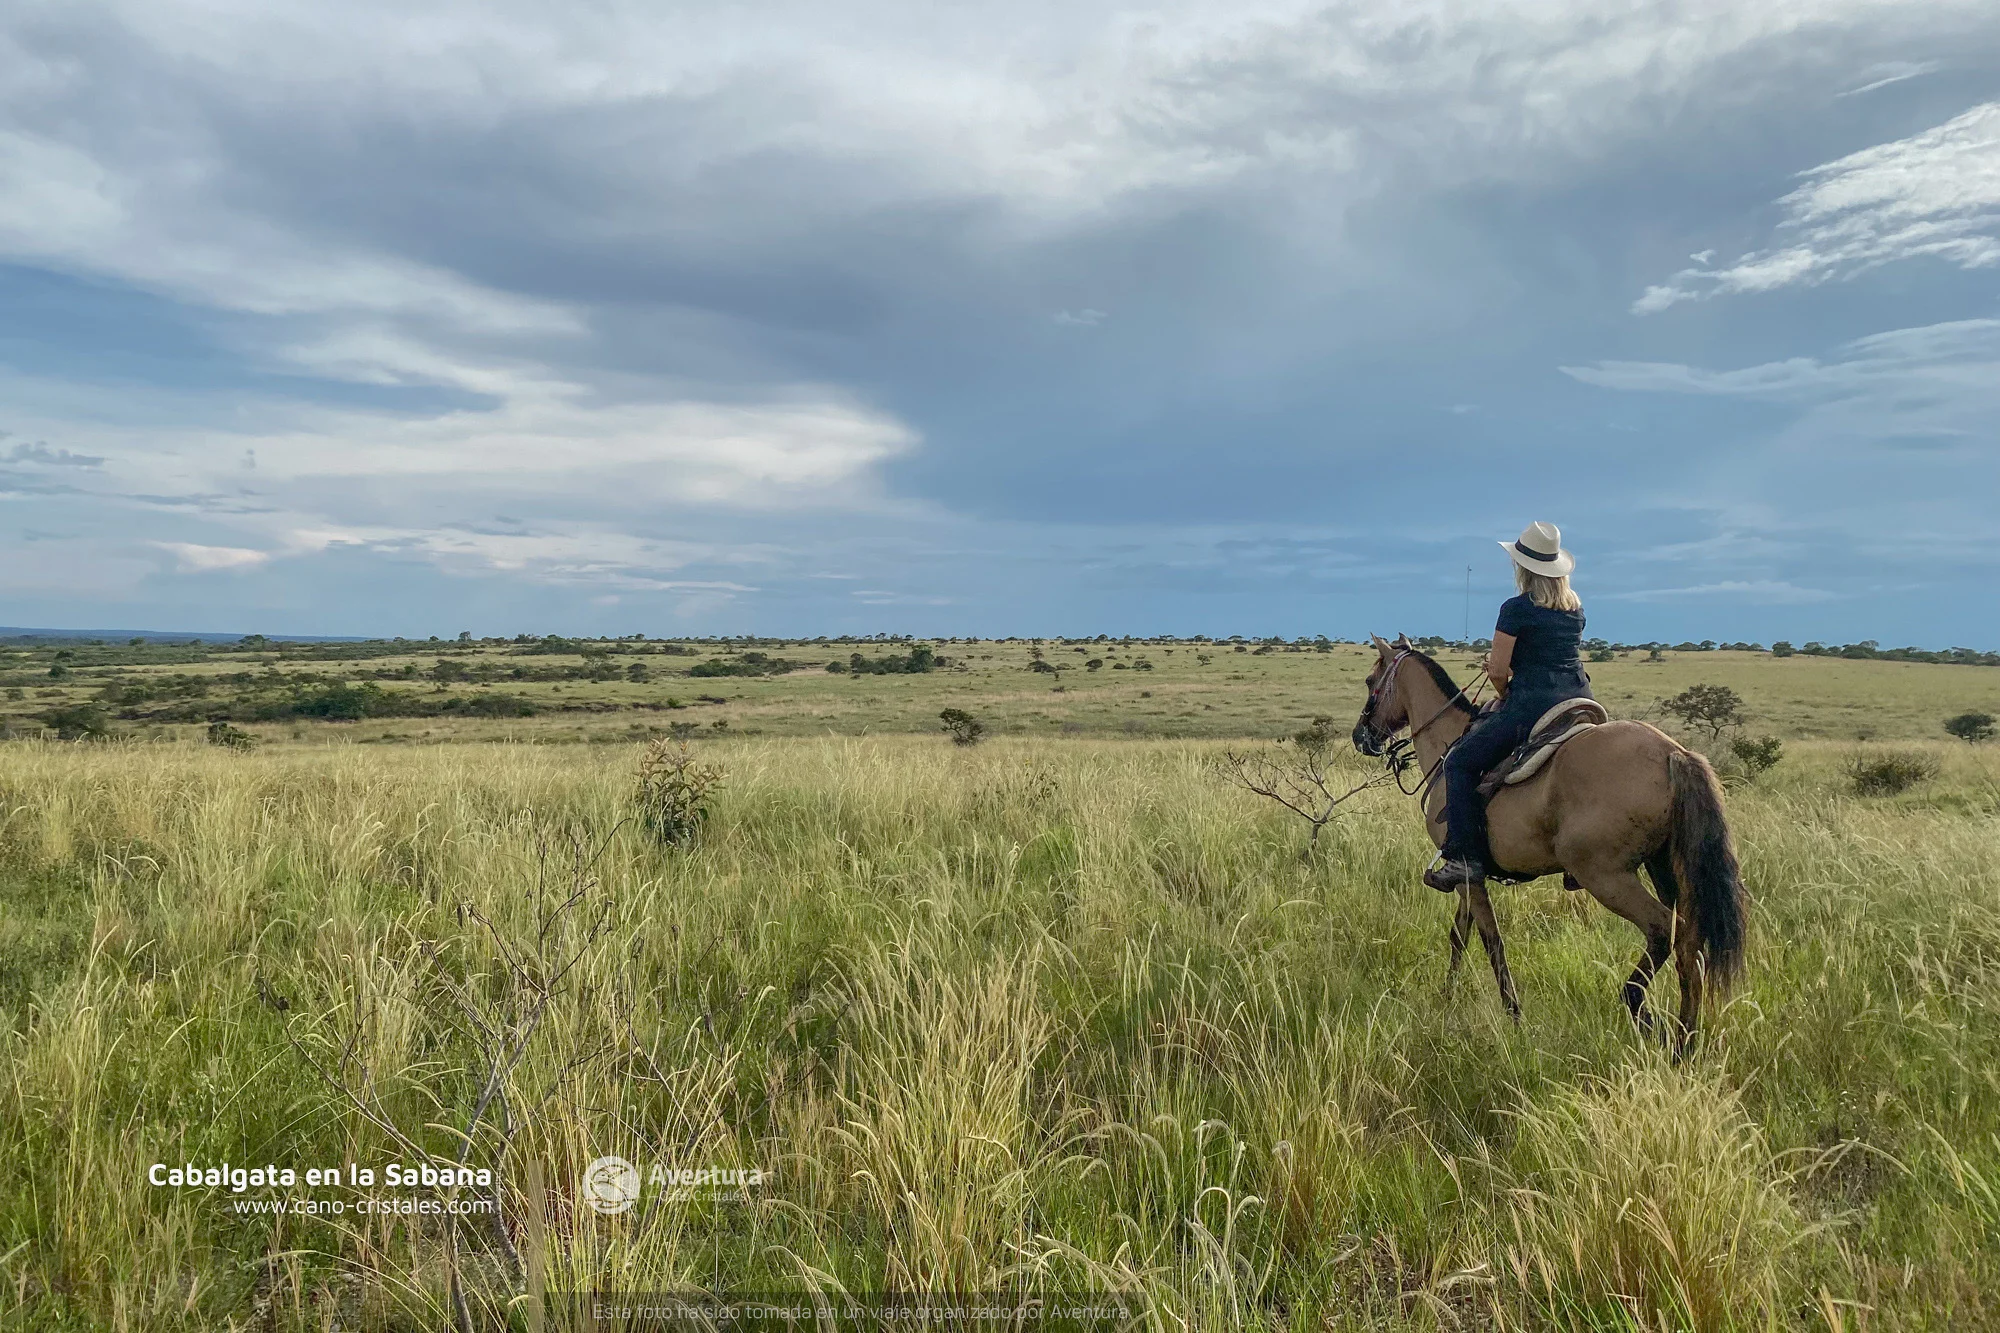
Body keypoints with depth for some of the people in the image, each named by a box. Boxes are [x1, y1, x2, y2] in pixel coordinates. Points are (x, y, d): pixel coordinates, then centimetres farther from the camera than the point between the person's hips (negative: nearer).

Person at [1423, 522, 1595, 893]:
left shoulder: (1516, 609, -7)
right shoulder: (1577, 608, 15)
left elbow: (1498, 672, -8)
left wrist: (1506, 696, 12)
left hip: (1533, 703, -8)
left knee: (1460, 762, -2)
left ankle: (1465, 859, -12)